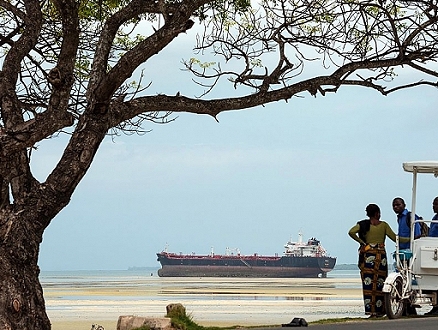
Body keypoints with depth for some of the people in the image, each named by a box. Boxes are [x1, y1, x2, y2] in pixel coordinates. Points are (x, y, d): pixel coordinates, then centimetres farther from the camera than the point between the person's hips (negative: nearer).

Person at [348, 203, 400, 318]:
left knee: (368, 282, -1)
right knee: (380, 282, 6)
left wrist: (361, 242, -1)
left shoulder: (363, 224, 4)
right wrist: (410, 239, 10)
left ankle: (370, 310, -7)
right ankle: (379, 310, 7)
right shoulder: (383, 225, 4)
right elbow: (394, 238, 1)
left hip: (367, 255, 0)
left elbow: (351, 232, -11)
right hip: (380, 255, 0)